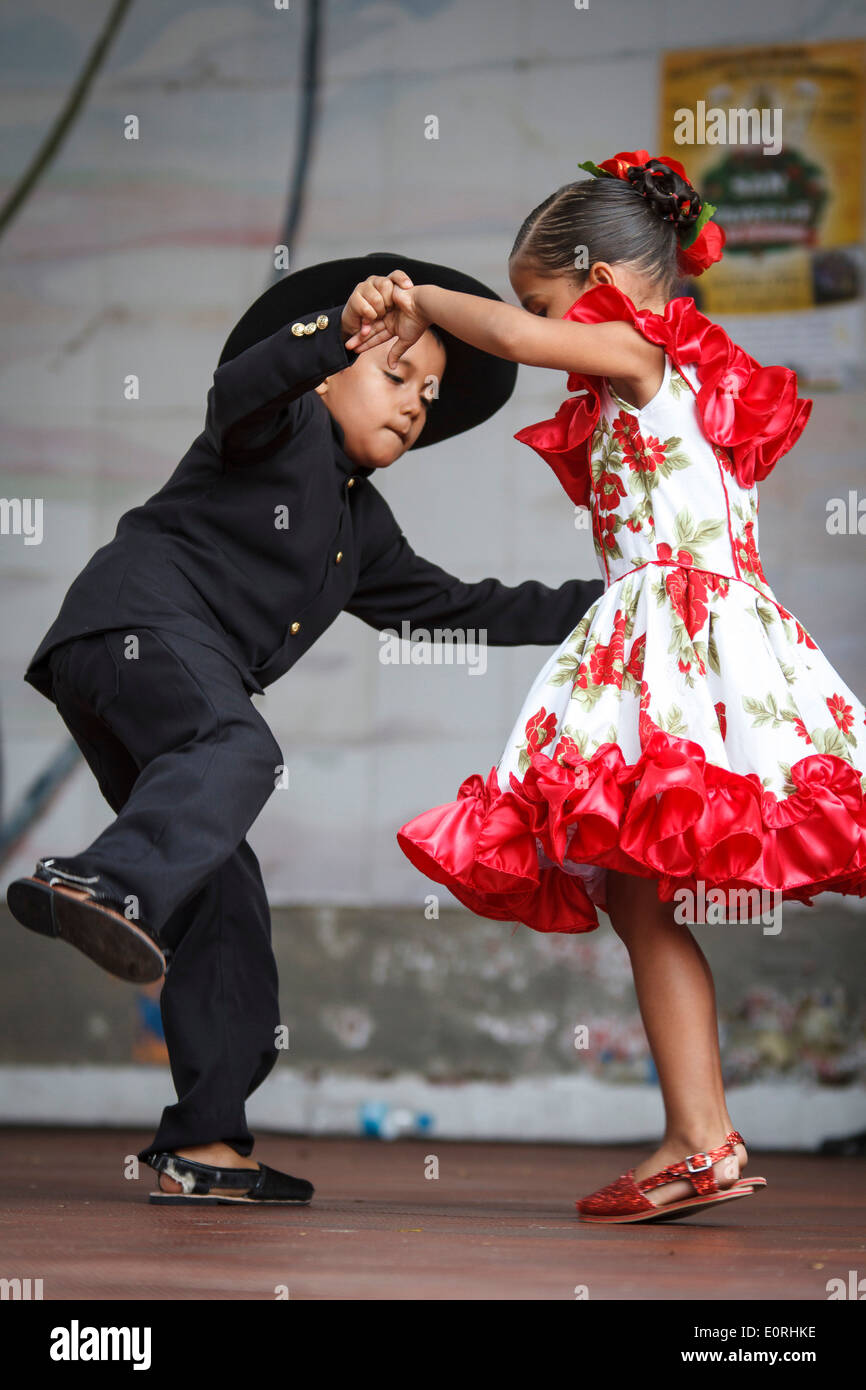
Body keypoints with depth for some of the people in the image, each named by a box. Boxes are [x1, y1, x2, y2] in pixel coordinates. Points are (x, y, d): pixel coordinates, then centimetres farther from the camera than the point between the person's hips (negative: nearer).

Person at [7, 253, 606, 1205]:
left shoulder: (364, 527, 33)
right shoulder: (289, 428, 8)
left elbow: (456, 608, 36)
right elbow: (239, 390, -16)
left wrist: (594, 605, 33)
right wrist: (336, 331, -33)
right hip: (140, 620, -9)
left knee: (226, 905, 3)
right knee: (236, 753, -38)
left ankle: (204, 1149, 3)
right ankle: (104, 887, -65)